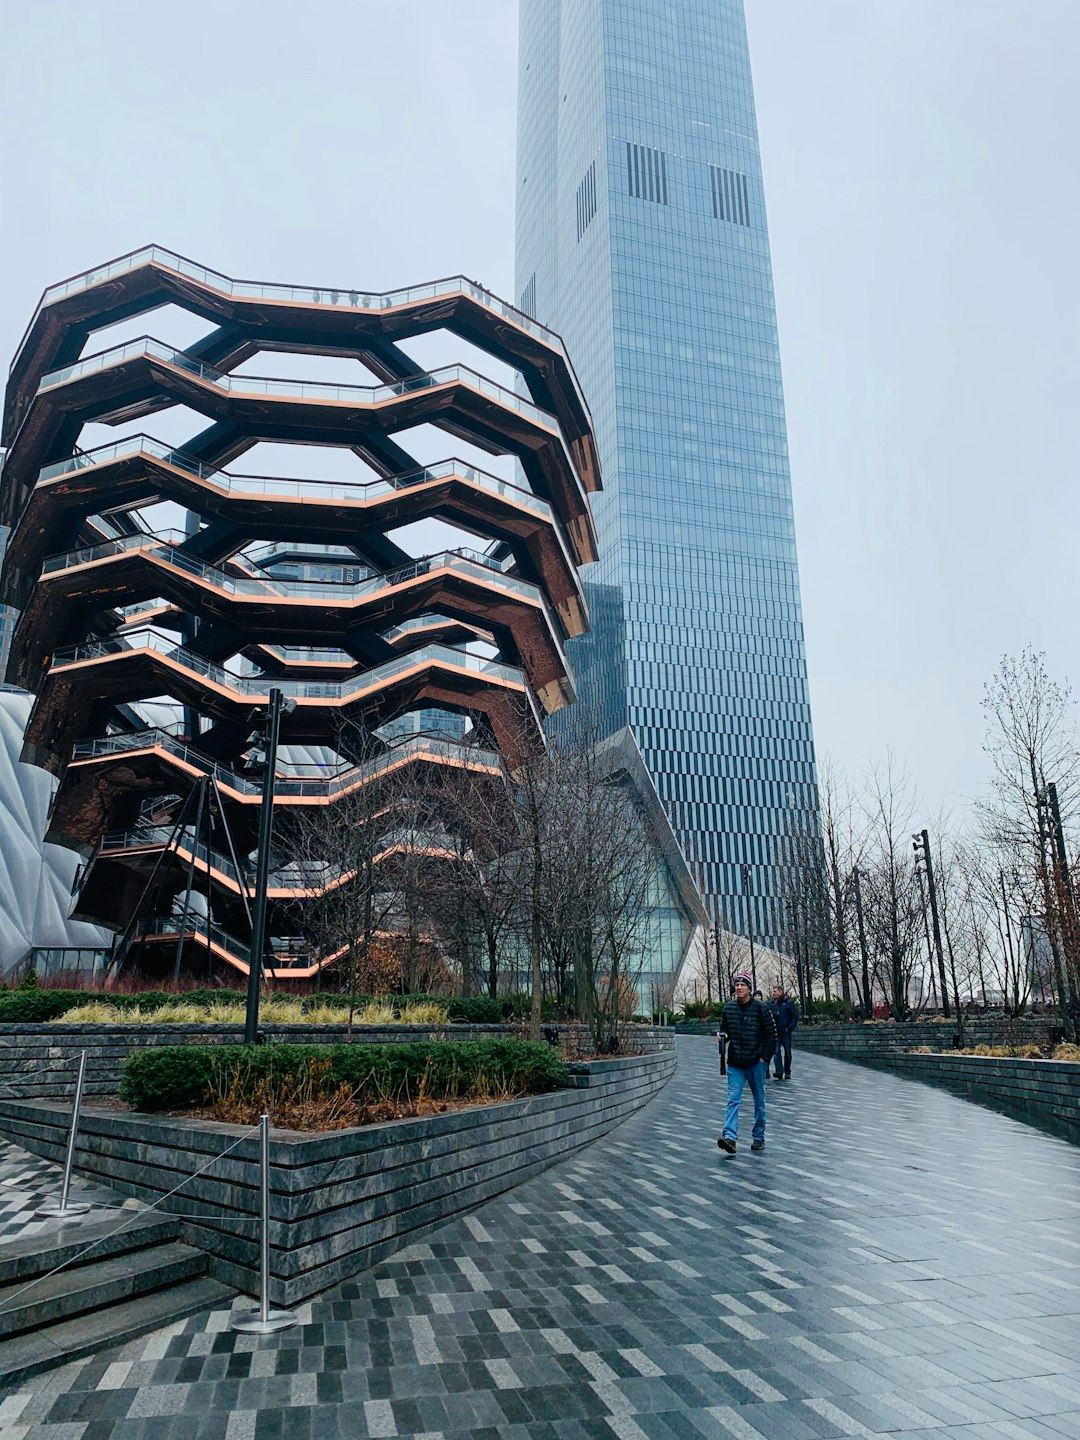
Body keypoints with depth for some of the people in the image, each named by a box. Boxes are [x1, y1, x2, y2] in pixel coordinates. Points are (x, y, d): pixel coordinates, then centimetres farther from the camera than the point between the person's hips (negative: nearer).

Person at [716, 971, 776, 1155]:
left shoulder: (761, 1009, -6)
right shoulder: (728, 1008, 4)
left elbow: (771, 1035, -2)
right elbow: (724, 1029, 18)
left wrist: (764, 1057, -7)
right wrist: (722, 1035, -5)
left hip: (756, 1063, -2)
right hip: (735, 1064, 2)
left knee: (759, 1101, 10)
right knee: (733, 1100, -9)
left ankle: (759, 1138, 22)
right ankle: (730, 1137, -17)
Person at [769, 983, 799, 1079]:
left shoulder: (789, 1002, -4)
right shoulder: (771, 1003, 6)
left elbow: (795, 1016, -3)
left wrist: (790, 1028, -9)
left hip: (786, 1032, -2)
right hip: (775, 1031, 2)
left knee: (787, 1052, 8)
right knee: (776, 1051, -9)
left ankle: (787, 1072, 20)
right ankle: (779, 1072, -13)